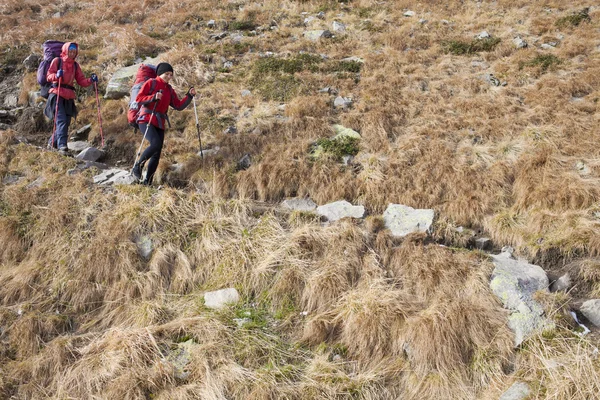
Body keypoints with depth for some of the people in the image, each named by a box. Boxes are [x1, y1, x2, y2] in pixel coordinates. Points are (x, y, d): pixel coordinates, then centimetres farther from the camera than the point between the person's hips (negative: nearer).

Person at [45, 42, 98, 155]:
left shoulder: (75, 65, 18)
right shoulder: (57, 61, 3)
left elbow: (81, 81, 12)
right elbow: (48, 76, -4)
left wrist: (91, 80, -7)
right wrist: (56, 75, -24)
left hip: (69, 97, 6)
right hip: (57, 95, -6)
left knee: (66, 122, 7)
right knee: (61, 120, -18)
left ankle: (52, 143, 25)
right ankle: (62, 145, -25)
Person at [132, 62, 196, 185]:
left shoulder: (170, 90, 17)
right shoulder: (151, 83, 2)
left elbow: (179, 106, 11)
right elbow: (138, 98, -6)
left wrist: (189, 96, -1)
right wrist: (153, 97, -20)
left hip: (160, 124, 6)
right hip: (146, 119, -6)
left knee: (157, 154, 1)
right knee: (156, 143, -28)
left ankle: (147, 182, 8)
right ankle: (138, 166, -9)